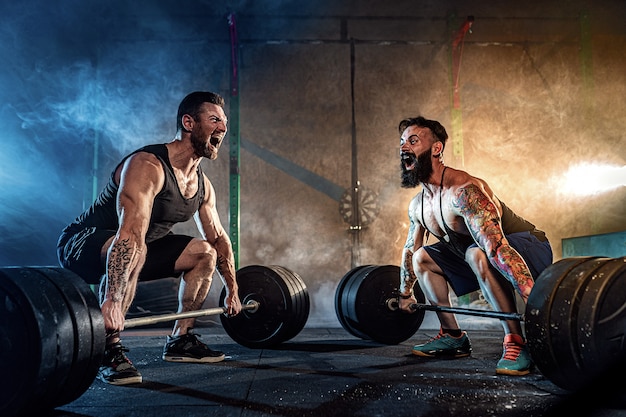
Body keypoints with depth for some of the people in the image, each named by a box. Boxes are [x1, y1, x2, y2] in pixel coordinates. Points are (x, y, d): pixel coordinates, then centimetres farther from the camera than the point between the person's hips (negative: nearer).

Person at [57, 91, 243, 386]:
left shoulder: (203, 185, -1)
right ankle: (110, 351, -25)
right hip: (80, 245, -9)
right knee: (133, 250, -39)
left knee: (205, 253, 4)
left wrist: (232, 290, 11)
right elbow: (130, 234, -43)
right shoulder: (147, 166, -29)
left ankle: (180, 340, 14)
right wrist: (111, 302, -52)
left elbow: (218, 238, 11)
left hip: (141, 248, 9)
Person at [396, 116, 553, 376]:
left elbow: (497, 247, -43)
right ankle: (453, 337, 13)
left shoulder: (463, 190, -31)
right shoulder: (417, 206, -2)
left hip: (530, 249, -9)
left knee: (478, 255, -39)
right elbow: (409, 249, 16)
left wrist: (534, 298, -49)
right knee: (421, 258, 8)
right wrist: (405, 294, 24)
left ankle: (516, 343, -26)